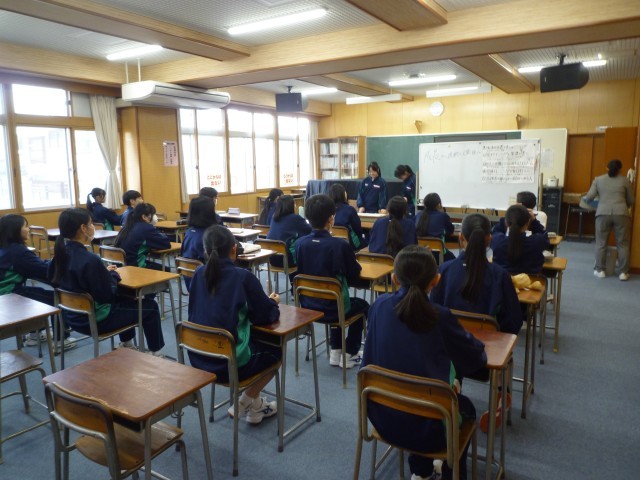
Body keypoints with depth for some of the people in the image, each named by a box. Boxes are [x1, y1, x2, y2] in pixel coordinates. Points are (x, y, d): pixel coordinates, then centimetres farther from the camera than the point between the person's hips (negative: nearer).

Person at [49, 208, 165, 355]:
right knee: (150, 306, 7)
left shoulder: (61, 253, -4)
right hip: (95, 320, -9)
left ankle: (127, 345, 44)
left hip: (72, 315, 9)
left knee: (125, 298, 32)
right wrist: (112, 275, -6)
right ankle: (156, 354, 21)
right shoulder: (90, 260, -31)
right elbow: (108, 295, -25)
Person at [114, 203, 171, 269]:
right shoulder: (146, 228, -16)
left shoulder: (127, 226, 7)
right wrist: (161, 235, 9)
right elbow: (166, 244, -11)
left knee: (159, 266, 26)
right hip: (135, 266, -8)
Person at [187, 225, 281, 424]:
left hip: (199, 359, 6)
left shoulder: (199, 274, 0)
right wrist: (272, 302, 14)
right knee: (276, 349, 21)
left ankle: (249, 402, 28)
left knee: (255, 339, 30)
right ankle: (249, 401, 22)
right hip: (231, 363, -6)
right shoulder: (243, 277, -15)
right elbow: (267, 316, -10)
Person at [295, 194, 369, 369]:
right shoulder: (340, 245, -22)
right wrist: (353, 264, 12)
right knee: (362, 305, 28)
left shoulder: (300, 243, -9)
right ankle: (349, 355, 30)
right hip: (332, 309, -4)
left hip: (307, 306, 5)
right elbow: (354, 276, -9)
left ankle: (335, 353, 35)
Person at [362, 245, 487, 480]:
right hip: (425, 428, -3)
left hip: (382, 418, 4)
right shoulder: (440, 317, -20)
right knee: (465, 407, 29)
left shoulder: (380, 305, -9)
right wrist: (469, 340, 15)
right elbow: (477, 360, -6)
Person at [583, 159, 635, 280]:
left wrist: (585, 198, 26)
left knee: (601, 243, 8)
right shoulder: (625, 180, 10)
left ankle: (600, 270, 10)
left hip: (603, 213, 0)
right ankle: (623, 272, 8)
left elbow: (589, 197, 4)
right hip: (621, 214, 0)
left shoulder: (598, 179, 10)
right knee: (622, 244, 6)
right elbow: (631, 200, 14)